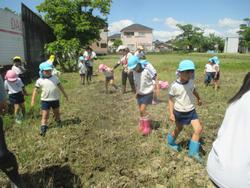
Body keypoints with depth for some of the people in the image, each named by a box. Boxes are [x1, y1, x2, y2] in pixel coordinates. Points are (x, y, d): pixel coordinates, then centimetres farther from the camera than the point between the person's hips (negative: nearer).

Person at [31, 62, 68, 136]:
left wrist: (64, 94, 19)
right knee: (45, 116, -1)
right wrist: (33, 99, -7)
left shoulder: (55, 78, 0)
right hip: (45, 100, -2)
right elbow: (35, 90, -3)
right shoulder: (40, 80, -7)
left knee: (57, 113, 20)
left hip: (55, 99, 3)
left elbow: (60, 86, 11)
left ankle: (58, 122, 43)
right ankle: (43, 129, 6)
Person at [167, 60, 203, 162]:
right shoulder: (174, 85, -21)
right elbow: (171, 99, -13)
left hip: (191, 110, 4)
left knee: (198, 129, -8)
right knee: (178, 129, 15)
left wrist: (199, 99, 33)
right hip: (179, 112, -4)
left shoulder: (190, 81, -6)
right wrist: (171, 113, -18)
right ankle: (171, 142, 48)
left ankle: (193, 151, 8)